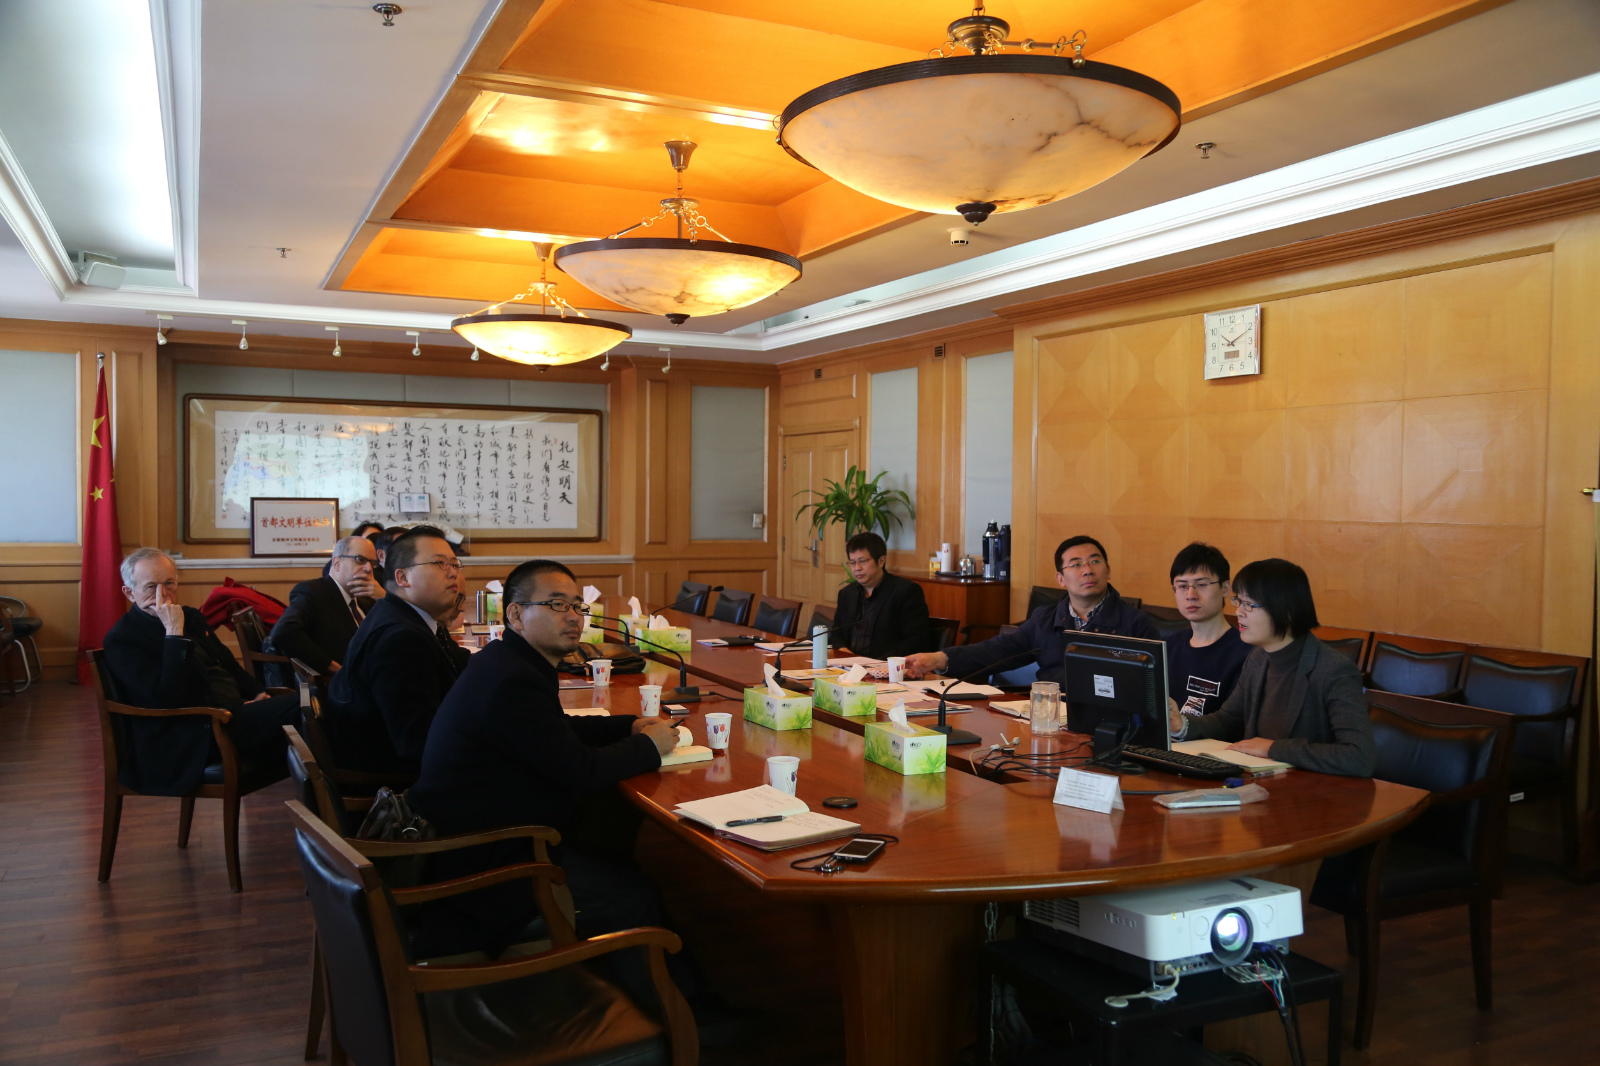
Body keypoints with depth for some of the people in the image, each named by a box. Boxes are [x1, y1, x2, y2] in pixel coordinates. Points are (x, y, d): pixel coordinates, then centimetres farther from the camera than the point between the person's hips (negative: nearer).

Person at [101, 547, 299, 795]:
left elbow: (230, 665, 29)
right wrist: (175, 633, -17)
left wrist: (257, 694, 9)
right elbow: (167, 698, -17)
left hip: (234, 712, 8)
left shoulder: (190, 617, 21)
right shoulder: (121, 641, -4)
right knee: (301, 705, -27)